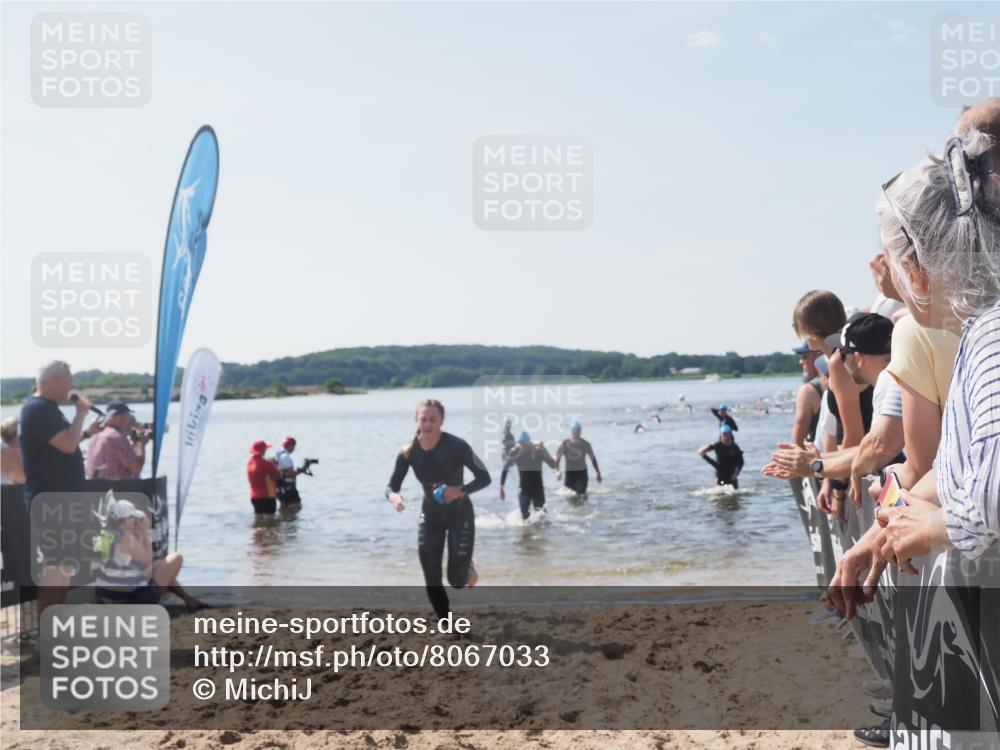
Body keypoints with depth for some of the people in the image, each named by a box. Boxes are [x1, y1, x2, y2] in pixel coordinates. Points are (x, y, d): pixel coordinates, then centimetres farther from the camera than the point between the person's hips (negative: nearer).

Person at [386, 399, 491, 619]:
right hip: (430, 516, 3)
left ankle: (468, 569, 35)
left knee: (456, 579, -3)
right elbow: (391, 486, -9)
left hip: (460, 514, -3)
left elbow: (484, 477, -17)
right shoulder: (408, 452, -13)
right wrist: (393, 496, -33)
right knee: (432, 581, -1)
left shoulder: (457, 446, -22)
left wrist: (460, 490, -34)